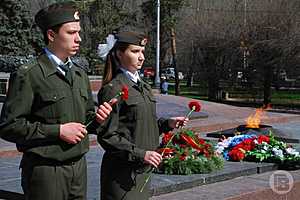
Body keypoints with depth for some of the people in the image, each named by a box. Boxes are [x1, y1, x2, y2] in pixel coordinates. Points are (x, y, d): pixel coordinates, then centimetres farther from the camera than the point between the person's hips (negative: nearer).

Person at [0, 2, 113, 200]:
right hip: (45, 170, -6)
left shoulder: (80, 73, 12)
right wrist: (58, 131, -17)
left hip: (79, 166, 6)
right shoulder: (28, 75, -11)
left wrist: (96, 118, -2)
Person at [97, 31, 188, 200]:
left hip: (143, 169, 8)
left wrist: (167, 124, 4)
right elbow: (107, 136, -15)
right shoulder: (113, 89, -13)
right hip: (122, 172, -7)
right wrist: (140, 154, -19)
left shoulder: (143, 87, 11)